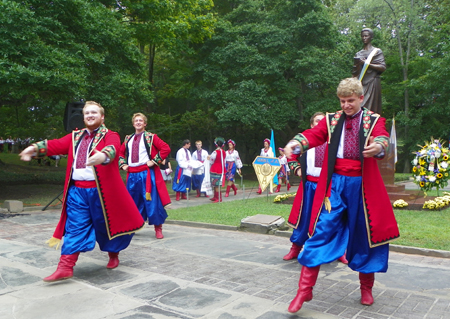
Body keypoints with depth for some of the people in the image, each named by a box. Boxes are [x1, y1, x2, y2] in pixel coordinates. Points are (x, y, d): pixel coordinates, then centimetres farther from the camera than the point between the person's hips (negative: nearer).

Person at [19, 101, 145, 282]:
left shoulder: (110, 136, -2)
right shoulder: (75, 136, 15)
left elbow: (112, 148, -25)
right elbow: (57, 145, 1)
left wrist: (103, 155, -48)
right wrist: (35, 148, -18)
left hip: (101, 191, -4)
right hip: (77, 190, 4)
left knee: (106, 224, 10)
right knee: (74, 227, 3)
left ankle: (113, 254, 34)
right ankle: (65, 267, 4)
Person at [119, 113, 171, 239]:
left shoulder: (150, 137, -1)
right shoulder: (128, 139, 14)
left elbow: (166, 148, -9)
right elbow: (120, 152, 27)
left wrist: (154, 161, -12)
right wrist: (123, 164, 11)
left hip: (147, 174, -5)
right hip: (132, 175, 5)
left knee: (152, 201, -5)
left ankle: (158, 229, 7)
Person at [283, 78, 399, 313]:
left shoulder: (374, 120, 4)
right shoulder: (331, 120, 8)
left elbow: (382, 138, -16)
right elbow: (314, 134, -9)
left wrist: (378, 147, -42)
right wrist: (296, 144, -31)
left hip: (363, 185, 0)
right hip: (335, 183, 0)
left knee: (366, 235, 10)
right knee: (321, 232, -5)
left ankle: (366, 288, 32)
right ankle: (305, 290, 1)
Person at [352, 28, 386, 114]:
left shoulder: (377, 51, 8)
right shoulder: (358, 54, 20)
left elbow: (383, 67, -5)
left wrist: (366, 63, -9)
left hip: (372, 83, -4)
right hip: (360, 83, 4)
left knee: (370, 109, -11)